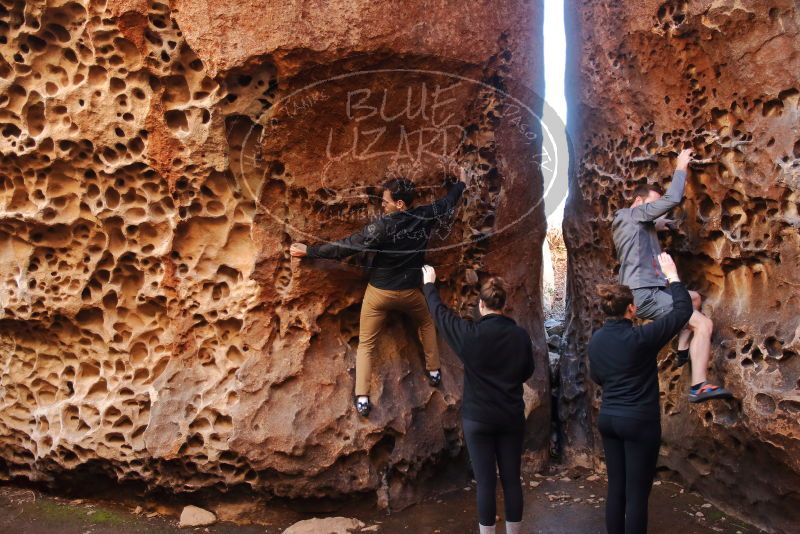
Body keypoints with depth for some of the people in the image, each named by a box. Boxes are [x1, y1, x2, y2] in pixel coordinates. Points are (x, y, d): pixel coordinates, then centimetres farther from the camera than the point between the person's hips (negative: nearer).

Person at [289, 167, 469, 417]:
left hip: (379, 292, -3)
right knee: (426, 322, 34)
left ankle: (362, 399, 4)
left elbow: (345, 247, -20)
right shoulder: (425, 217, -10)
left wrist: (309, 251, -12)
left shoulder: (382, 226, -22)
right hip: (410, 291, 4)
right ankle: (434, 372, 37)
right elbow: (448, 202, 11)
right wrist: (462, 182, 31)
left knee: (366, 344, 9)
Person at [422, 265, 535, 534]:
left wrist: (429, 284, 19)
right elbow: (528, 372, 9)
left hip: (478, 419, -3)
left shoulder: (471, 334, -13)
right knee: (512, 479, 11)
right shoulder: (521, 335, -5)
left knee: (486, 482, 3)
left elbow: (440, 313, 3)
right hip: (512, 418, 3)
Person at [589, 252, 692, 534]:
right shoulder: (640, 338, -18)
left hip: (608, 419, 7)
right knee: (637, 494, 1)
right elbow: (683, 310, -10)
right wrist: (672, 275, 0)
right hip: (640, 422, -7)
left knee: (616, 489, 14)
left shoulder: (596, 340, 1)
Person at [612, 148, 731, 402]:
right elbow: (673, 199, -15)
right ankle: (699, 386, -20)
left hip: (646, 291, 10)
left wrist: (655, 227, 25)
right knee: (704, 323, -16)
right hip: (644, 295, -10)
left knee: (694, 298, 32)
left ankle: (683, 351, 26)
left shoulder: (634, 223, 21)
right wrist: (681, 168, -3)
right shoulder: (633, 215, -8)